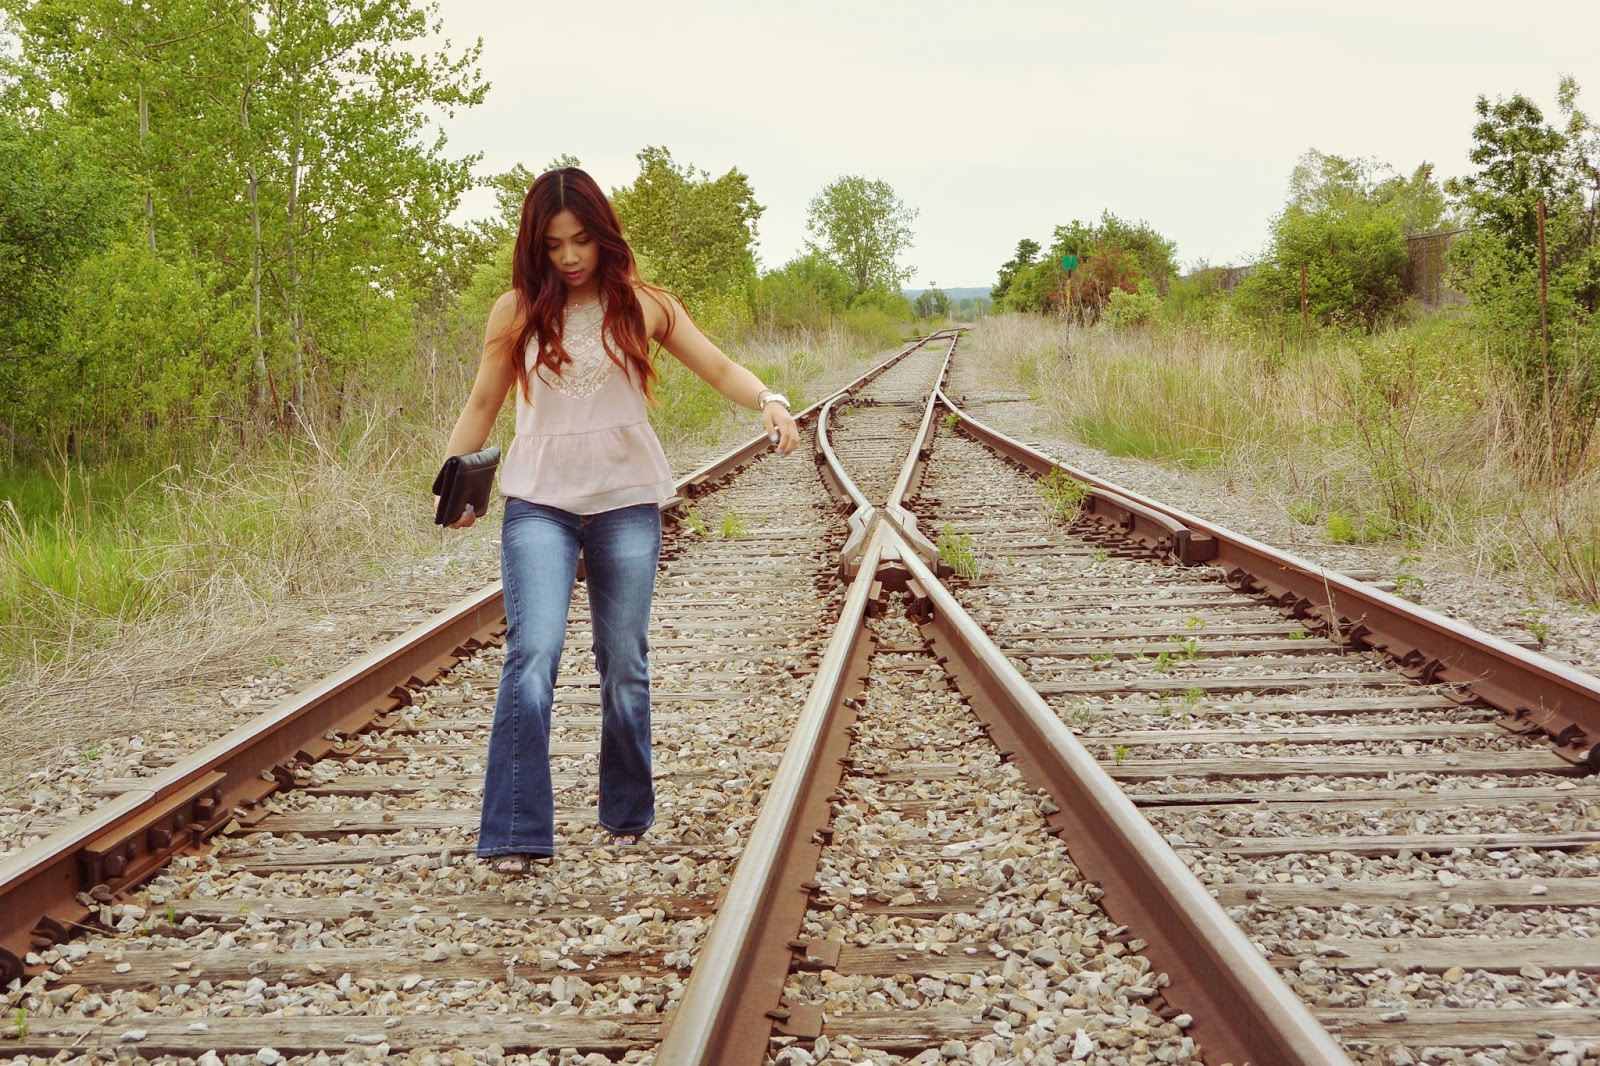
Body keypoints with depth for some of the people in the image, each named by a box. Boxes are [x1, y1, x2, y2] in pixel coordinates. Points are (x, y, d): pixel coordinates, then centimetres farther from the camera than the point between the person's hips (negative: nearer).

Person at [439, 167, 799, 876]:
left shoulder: (642, 305, 3)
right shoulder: (517, 311, 3)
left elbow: (719, 369, 0)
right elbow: (481, 406, 10)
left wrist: (769, 401, -20)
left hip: (626, 502, 1)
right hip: (538, 503, -1)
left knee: (624, 662, 7)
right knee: (533, 651, -15)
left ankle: (626, 816, 24)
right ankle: (514, 834, -14)